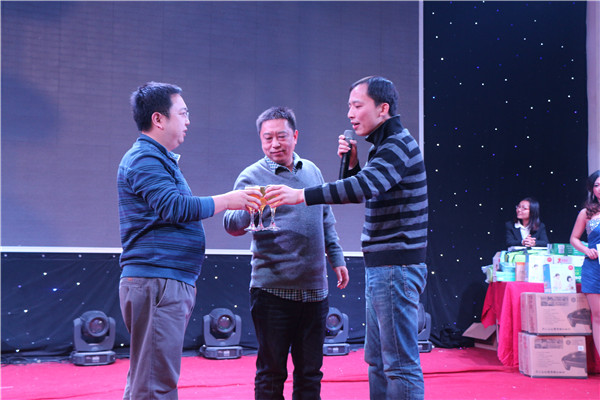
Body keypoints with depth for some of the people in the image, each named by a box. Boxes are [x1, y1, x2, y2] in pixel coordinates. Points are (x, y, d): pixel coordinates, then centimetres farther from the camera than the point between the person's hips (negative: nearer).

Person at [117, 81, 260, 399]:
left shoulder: (160, 159, 22)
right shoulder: (145, 159, -11)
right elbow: (176, 207, -23)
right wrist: (228, 200, -15)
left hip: (170, 282, 11)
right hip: (156, 281, -11)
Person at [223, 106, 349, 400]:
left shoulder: (312, 170, 11)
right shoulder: (252, 176, -5)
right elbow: (231, 224, -16)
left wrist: (337, 258, 17)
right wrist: (249, 210, -36)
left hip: (314, 288, 5)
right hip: (273, 289, -4)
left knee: (310, 370, 14)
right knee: (271, 370, 6)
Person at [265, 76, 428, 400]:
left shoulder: (399, 144, -14)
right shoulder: (383, 145, 18)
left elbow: (365, 187, -30)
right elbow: (365, 192, 23)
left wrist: (302, 195, -30)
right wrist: (351, 163, 5)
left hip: (396, 267, -10)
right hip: (381, 266, 10)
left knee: (400, 363, -5)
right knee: (377, 360, 16)